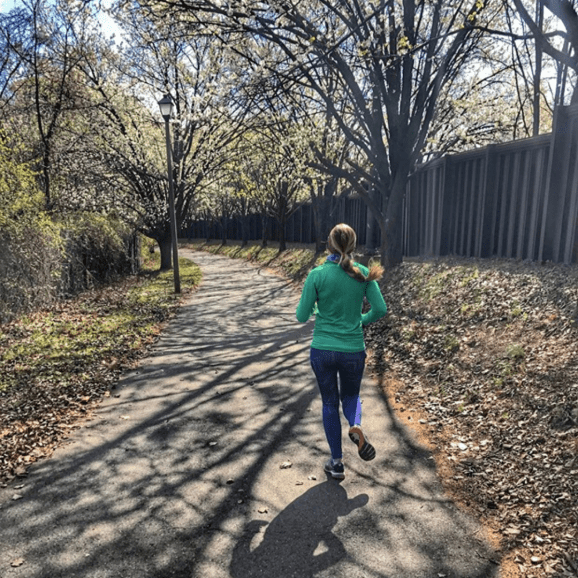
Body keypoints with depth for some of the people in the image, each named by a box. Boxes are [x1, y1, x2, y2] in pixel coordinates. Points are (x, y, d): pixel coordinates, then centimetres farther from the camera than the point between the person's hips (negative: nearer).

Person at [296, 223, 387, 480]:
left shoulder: (317, 275, -11)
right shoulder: (363, 274, -5)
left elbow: (302, 316, -8)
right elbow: (380, 309, -4)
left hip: (322, 350, -1)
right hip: (353, 350, 1)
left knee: (330, 403, 17)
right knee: (350, 395, 26)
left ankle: (337, 463, 23)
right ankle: (355, 426, -6)